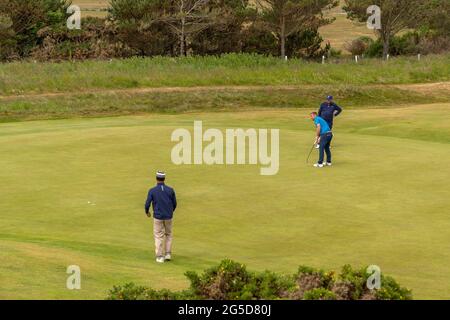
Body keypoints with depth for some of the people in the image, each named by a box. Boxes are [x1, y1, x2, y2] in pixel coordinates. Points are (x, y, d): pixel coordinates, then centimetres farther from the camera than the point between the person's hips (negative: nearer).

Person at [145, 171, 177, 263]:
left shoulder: (152, 191, -10)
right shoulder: (170, 190, -5)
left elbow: (147, 205, -9)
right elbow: (174, 204, 4)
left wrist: (147, 212, 14)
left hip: (158, 217, -2)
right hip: (169, 217, 2)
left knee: (159, 237, 8)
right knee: (168, 235, 21)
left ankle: (160, 257, 5)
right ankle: (168, 254, 14)